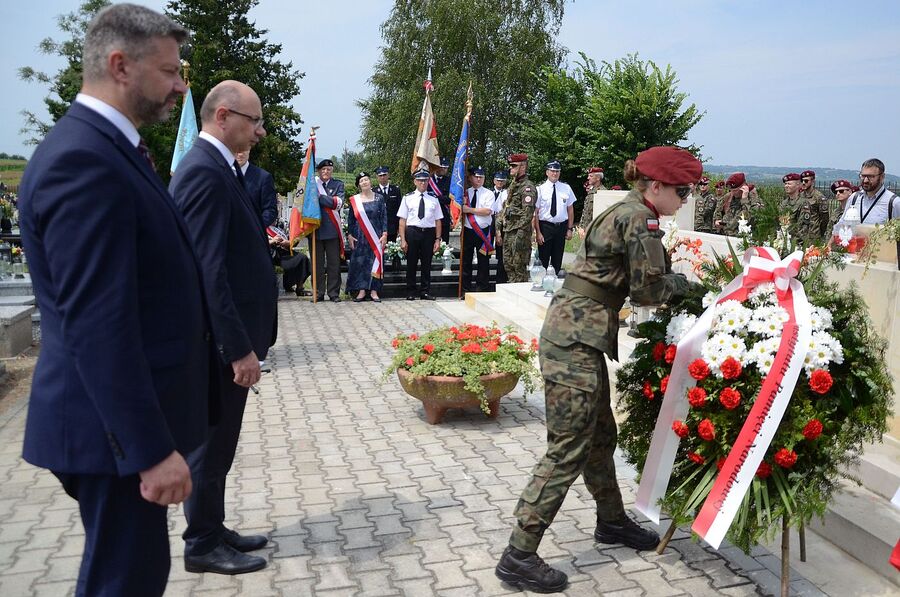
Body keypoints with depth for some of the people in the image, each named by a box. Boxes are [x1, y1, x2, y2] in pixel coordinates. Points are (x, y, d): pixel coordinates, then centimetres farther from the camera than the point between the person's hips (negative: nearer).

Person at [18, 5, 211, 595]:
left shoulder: (109, 147, 12)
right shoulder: (82, 159, -21)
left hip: (128, 415, 10)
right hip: (116, 426, -10)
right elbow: (98, 326, -26)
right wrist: (151, 447, -23)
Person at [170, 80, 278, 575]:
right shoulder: (205, 172, -19)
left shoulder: (215, 167, 12)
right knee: (211, 445, 6)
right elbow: (207, 271, -25)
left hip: (224, 337, 10)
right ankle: (203, 547, 23)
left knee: (216, 442, 19)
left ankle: (211, 529, 35)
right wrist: (240, 348, -23)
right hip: (220, 340, -10)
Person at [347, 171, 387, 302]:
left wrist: (384, 234, -6)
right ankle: (361, 291, 4)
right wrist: (349, 235, 0)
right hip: (359, 237, 1)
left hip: (375, 236, -1)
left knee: (375, 262, -1)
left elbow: (384, 217, 2)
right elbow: (351, 219, 8)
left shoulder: (379, 198, 4)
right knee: (359, 262, -1)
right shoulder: (354, 200, 6)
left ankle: (374, 291, 3)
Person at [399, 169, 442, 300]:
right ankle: (411, 293, 13)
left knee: (427, 264, 7)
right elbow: (402, 220, 0)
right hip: (412, 232, -1)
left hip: (429, 233, 2)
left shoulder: (433, 199, 9)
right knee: (411, 264, 4)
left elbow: (438, 220, 7)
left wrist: (438, 239, 0)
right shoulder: (408, 198, 4)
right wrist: (403, 239, -7)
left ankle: (425, 292, 16)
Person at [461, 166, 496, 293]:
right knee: (466, 261, 6)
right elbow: (460, 211, 11)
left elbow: (487, 211, -13)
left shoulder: (489, 194, 1)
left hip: (483, 231, -2)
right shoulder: (465, 193, 9)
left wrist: (469, 209, -15)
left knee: (483, 262, 3)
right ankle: (465, 289, 14)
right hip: (467, 231, 2)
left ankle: (482, 288, 11)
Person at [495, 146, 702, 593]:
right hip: (576, 338, -10)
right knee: (568, 449, -6)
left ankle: (611, 521, 39)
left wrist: (669, 276, 11)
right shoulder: (640, 220, -12)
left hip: (576, 333, 10)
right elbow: (648, 290, -10)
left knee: (600, 435, 21)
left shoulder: (625, 212, 17)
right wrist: (683, 282, 8)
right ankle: (518, 556, 0)